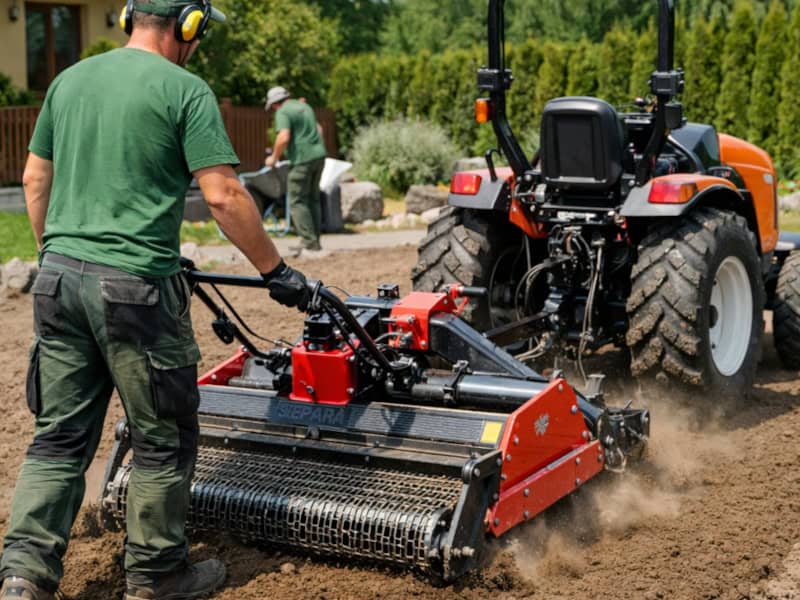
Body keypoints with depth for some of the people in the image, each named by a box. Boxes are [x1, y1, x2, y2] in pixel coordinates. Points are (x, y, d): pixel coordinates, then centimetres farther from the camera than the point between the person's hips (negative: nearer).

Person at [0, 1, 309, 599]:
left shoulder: (69, 79, 13)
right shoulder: (185, 89, -7)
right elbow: (224, 195, -12)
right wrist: (277, 271, -3)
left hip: (58, 278, 6)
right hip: (135, 290, -6)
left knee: (59, 438, 13)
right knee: (163, 442, 9)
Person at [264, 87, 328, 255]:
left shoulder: (283, 112, -8)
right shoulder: (304, 106, 18)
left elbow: (283, 138, -20)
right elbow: (318, 129, 28)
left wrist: (274, 157, -7)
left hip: (303, 159, -8)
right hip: (319, 155, 8)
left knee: (297, 200, -3)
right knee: (313, 199, 14)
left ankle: (308, 240, -9)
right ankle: (315, 239, 15)